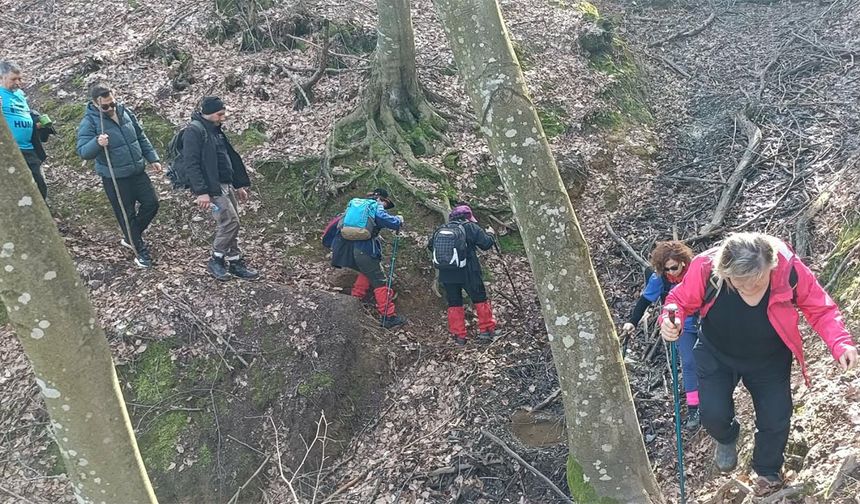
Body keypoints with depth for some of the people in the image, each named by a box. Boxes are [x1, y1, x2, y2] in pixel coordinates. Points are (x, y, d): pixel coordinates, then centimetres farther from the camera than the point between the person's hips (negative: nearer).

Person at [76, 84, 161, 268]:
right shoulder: (89, 122, -16)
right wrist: (97, 143, -41)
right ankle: (140, 250, 23)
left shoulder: (125, 111, 1)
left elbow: (141, 137, 11)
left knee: (152, 203, 12)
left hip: (138, 171, 6)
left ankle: (130, 237, 33)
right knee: (127, 215, 5)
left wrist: (152, 158, 9)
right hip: (115, 178, -6)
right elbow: (83, 151, -22)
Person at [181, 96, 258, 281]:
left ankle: (235, 262, 18)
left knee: (230, 224, 10)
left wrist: (239, 185, 21)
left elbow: (231, 158, 22)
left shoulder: (216, 130, 16)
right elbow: (191, 164, -19)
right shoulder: (194, 131, -13)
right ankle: (216, 261, 3)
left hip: (226, 185, 9)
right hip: (211, 187, -9)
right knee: (230, 221, -12)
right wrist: (201, 192, -25)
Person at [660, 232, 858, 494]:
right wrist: (671, 321, -38)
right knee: (713, 414, -9)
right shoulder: (705, 269, -34)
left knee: (776, 421, 7)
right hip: (717, 355, 0)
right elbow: (681, 300, -15)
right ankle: (727, 438, 33)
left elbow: (821, 310, -18)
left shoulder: (790, 269, -32)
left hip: (769, 360, 1)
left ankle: (768, 473, 42)